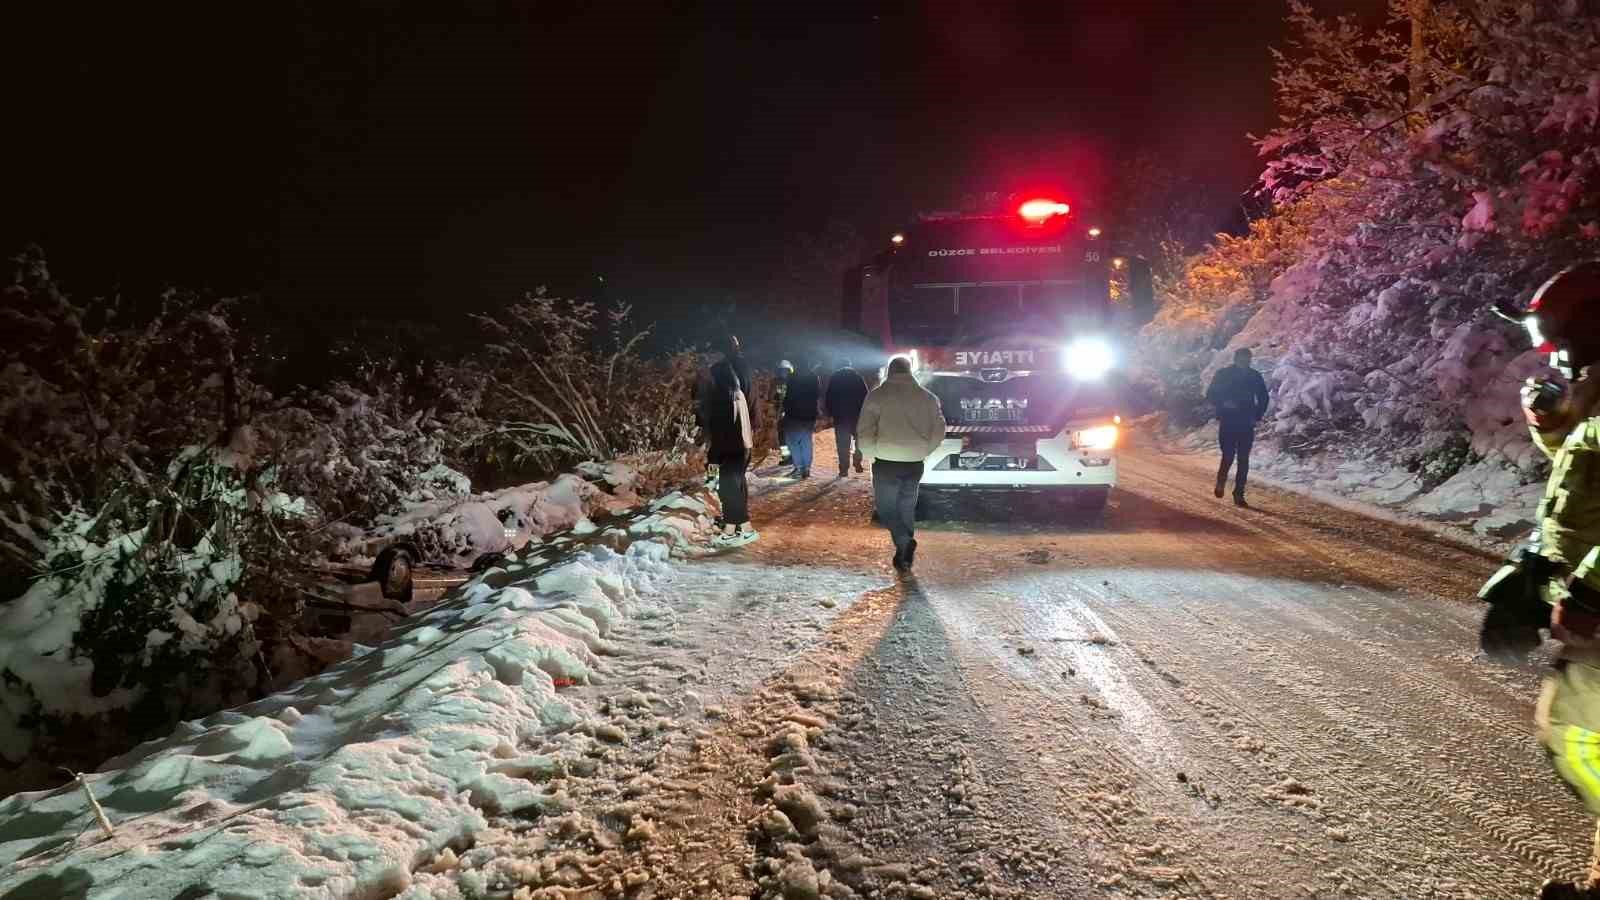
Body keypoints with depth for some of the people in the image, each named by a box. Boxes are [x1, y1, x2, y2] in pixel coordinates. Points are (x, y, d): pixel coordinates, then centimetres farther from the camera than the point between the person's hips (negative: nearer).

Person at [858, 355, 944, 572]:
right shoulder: (927, 397, 5)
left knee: (886, 508, 8)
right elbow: (939, 431, 7)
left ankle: (904, 542, -15)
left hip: (886, 463, -4)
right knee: (907, 508, 18)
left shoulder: (878, 395, -6)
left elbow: (864, 433, -10)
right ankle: (905, 554, 23)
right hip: (915, 464, 4)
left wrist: (873, 453, 5)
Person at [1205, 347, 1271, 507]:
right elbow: (1210, 394, -1)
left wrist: (1257, 416, 3)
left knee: (1243, 460, -1)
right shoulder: (1223, 374, -3)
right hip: (1227, 423, -2)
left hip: (1246, 424, 2)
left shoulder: (1255, 376, 4)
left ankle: (1239, 494, 6)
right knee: (1228, 456, -10)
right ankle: (1221, 480, 20)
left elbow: (1264, 398, 14)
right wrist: (1223, 403, -18)